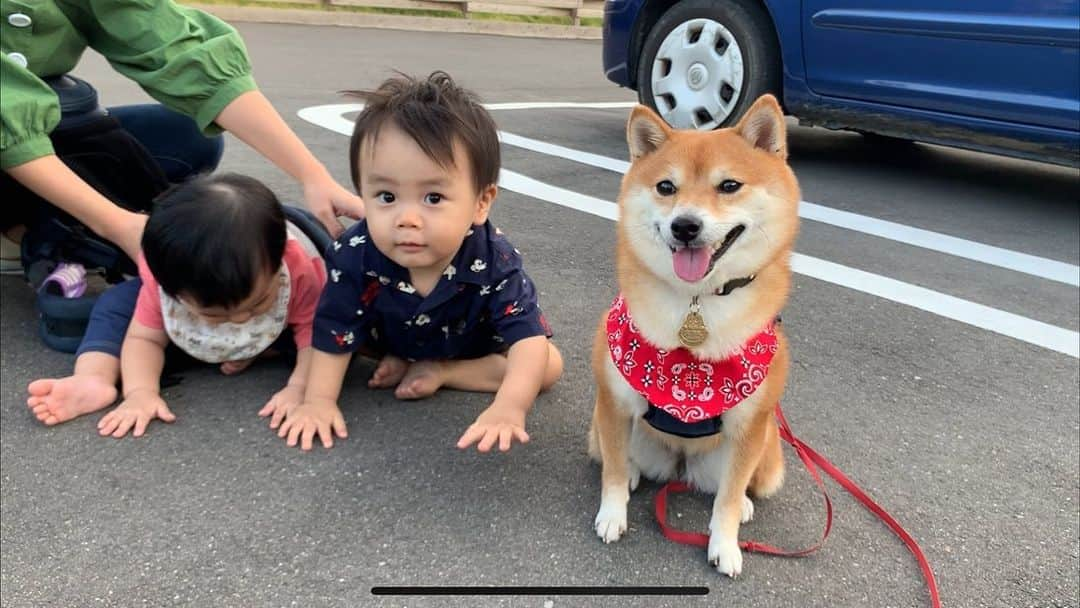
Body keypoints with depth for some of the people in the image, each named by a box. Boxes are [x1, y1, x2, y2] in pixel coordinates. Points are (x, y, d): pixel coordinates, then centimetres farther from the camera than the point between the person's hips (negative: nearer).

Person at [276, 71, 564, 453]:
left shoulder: (494, 262, -40)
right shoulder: (354, 256, -35)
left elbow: (529, 341, -45)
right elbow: (334, 334, -23)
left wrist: (508, 409, -59)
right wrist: (318, 400, -29)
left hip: (475, 345, -1)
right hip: (392, 337, 1)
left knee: (549, 367, -15)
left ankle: (439, 372, -11)